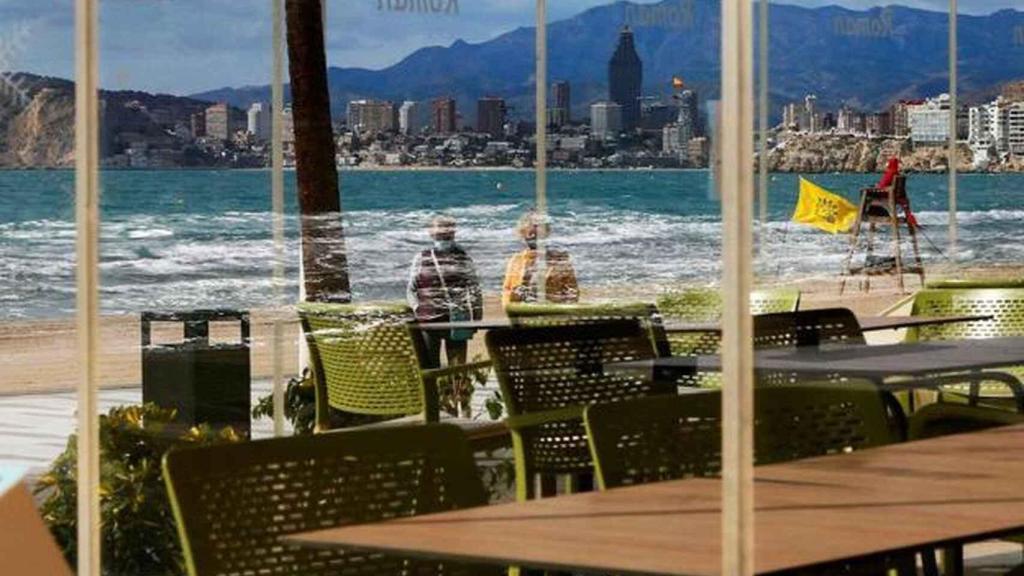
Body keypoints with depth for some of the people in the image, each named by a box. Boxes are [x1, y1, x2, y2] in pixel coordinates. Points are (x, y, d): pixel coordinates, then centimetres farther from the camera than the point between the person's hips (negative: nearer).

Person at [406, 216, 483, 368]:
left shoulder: (462, 258, 10)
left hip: (456, 316, -1)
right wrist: (416, 307, -1)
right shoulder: (421, 258, 12)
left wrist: (475, 313, -2)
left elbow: (474, 287, 7)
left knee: (457, 360, -2)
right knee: (430, 361, 4)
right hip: (429, 317, 1)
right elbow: (411, 288, 13)